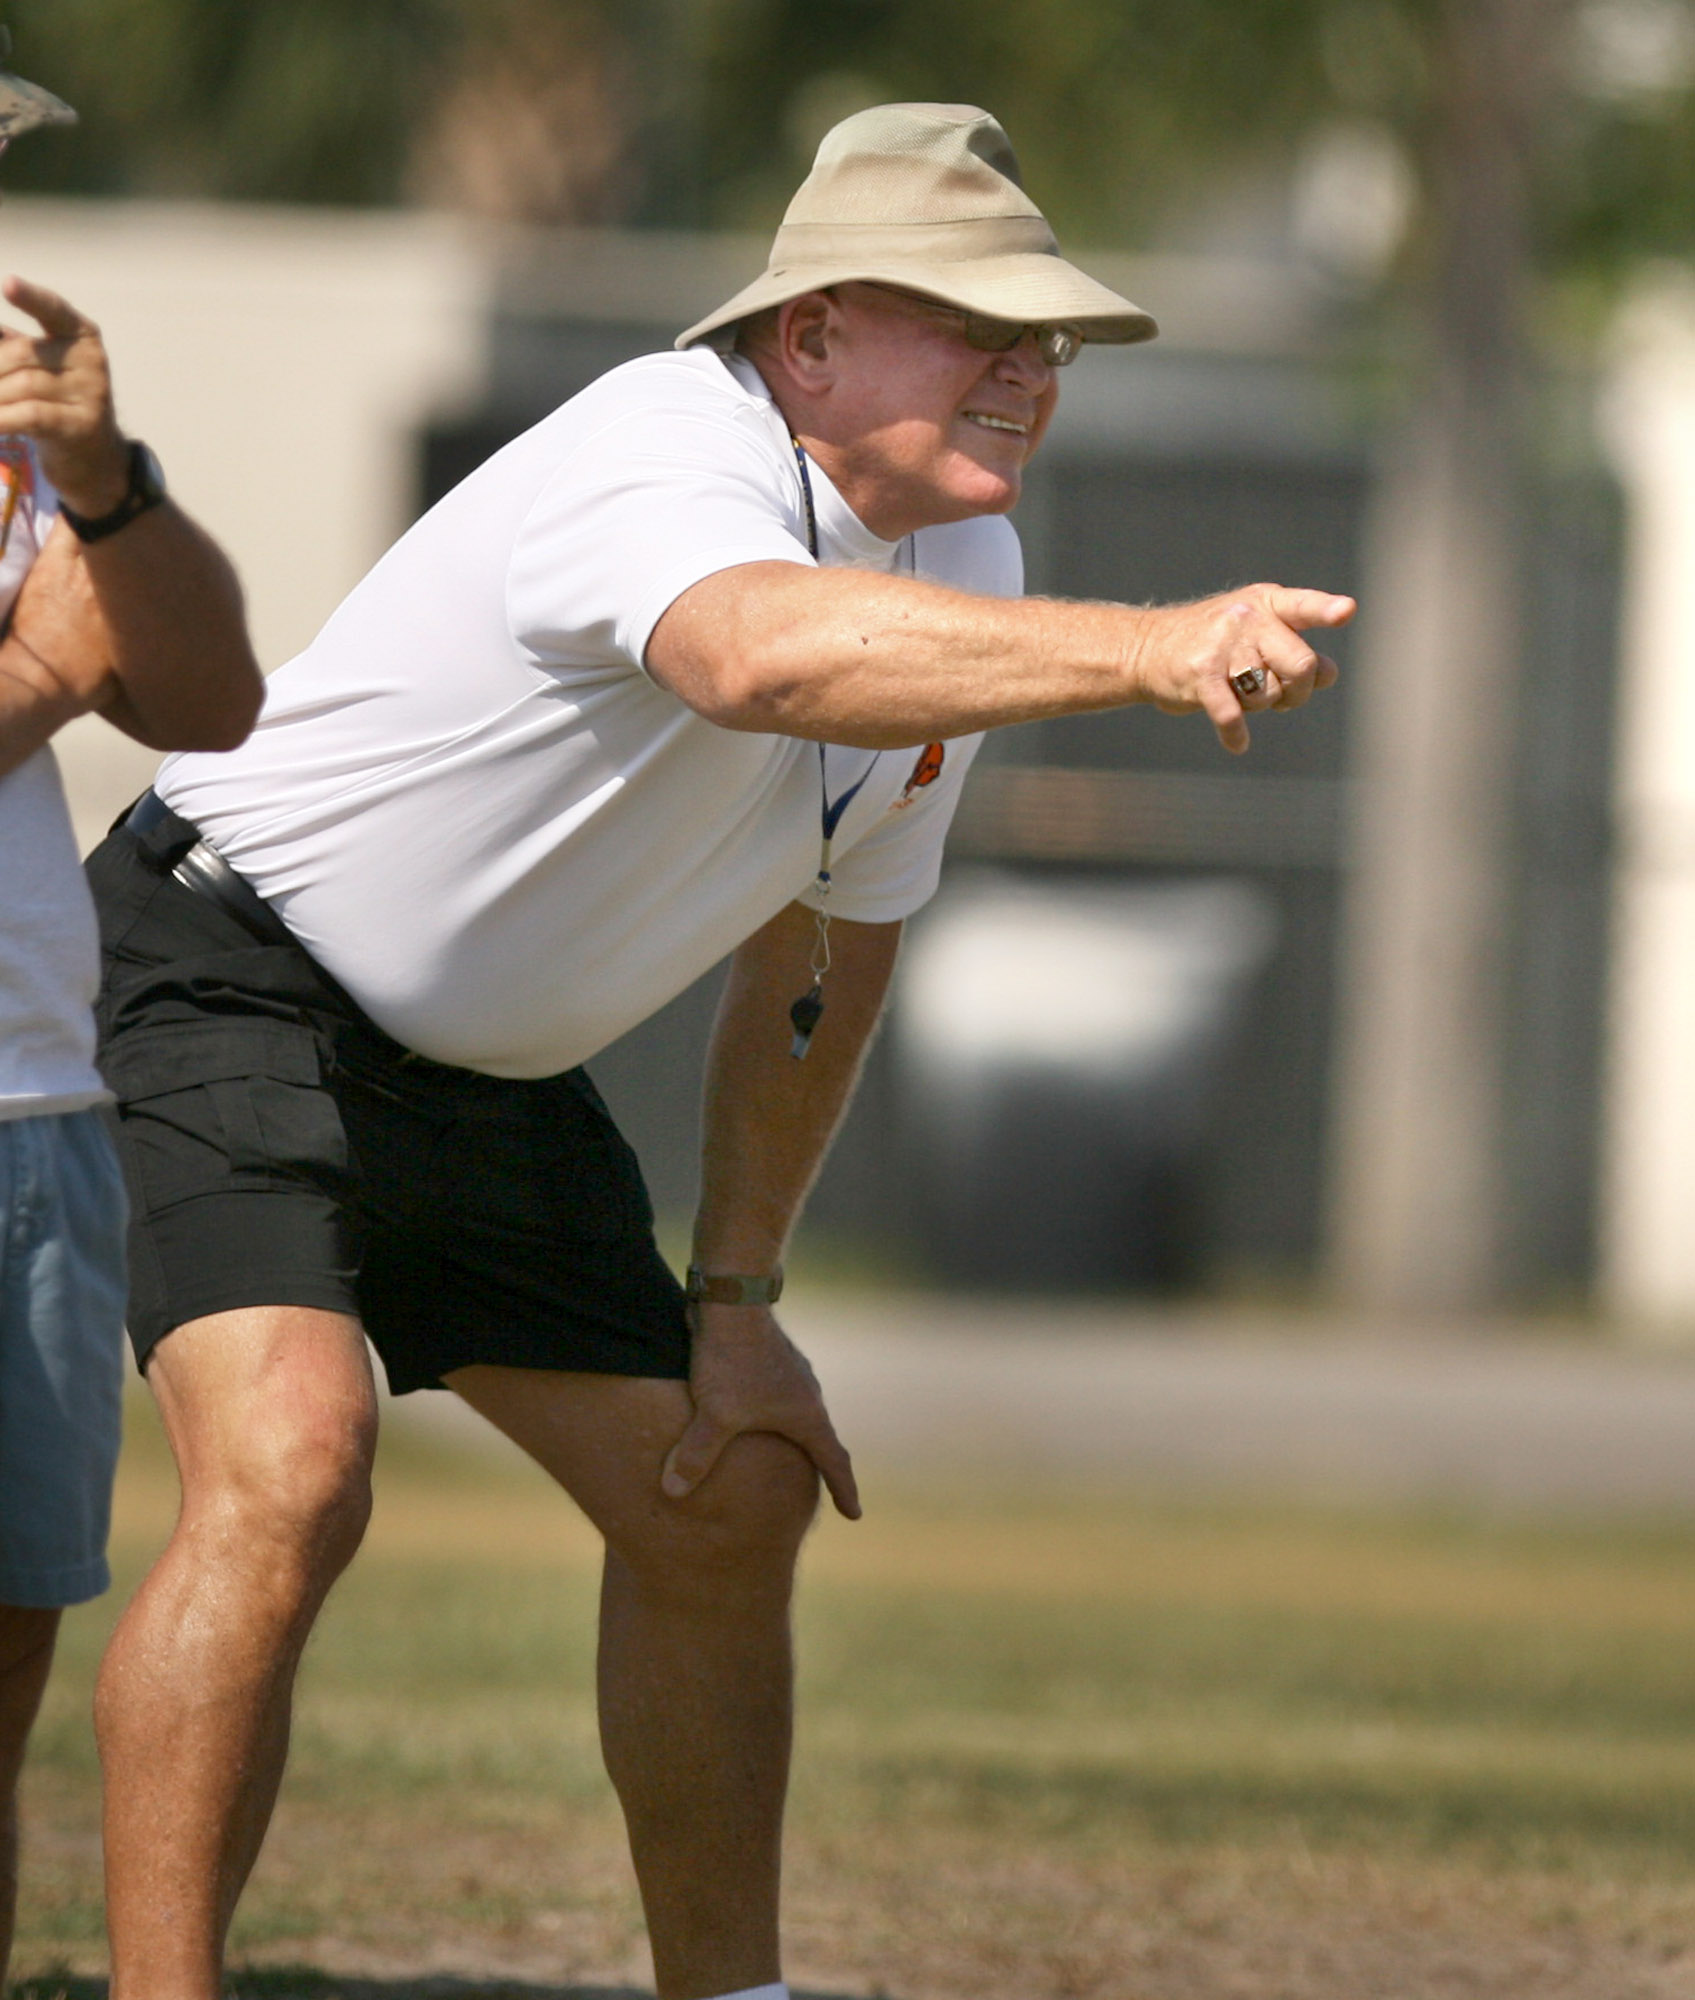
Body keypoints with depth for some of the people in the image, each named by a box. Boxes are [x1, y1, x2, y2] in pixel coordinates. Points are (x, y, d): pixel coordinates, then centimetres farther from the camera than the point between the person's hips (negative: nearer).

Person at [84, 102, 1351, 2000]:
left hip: (488, 1071, 9)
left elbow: (831, 943, 14)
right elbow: (761, 651, -54)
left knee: (727, 1503, 11)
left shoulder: (966, 570, 0)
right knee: (286, 1471, -28)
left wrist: (735, 1299, 12)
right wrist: (1148, 648, -66)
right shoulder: (670, 458, -28)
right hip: (231, 977, -9)